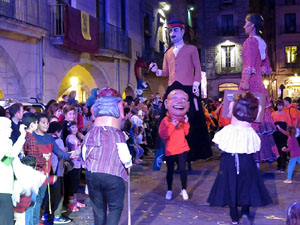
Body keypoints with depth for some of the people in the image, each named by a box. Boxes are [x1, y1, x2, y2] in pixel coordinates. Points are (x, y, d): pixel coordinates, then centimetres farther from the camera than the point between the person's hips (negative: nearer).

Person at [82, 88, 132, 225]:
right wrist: (128, 164, 14)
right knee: (115, 208, 9)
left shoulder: (91, 133, 6)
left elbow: (84, 154, 8)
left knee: (98, 209, 15)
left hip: (92, 174, 4)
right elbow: (125, 157, -7)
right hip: (113, 176, -4)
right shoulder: (118, 135, -5)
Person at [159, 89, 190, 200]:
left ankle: (184, 189, 11)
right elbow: (163, 135, -17)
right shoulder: (166, 120, -9)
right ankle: (169, 190, 19)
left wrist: (186, 123, -8)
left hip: (182, 148, 3)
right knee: (170, 170, 4)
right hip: (170, 150, -3)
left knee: (182, 168, -3)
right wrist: (172, 126, -21)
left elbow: (186, 132, 4)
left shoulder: (183, 119, 7)